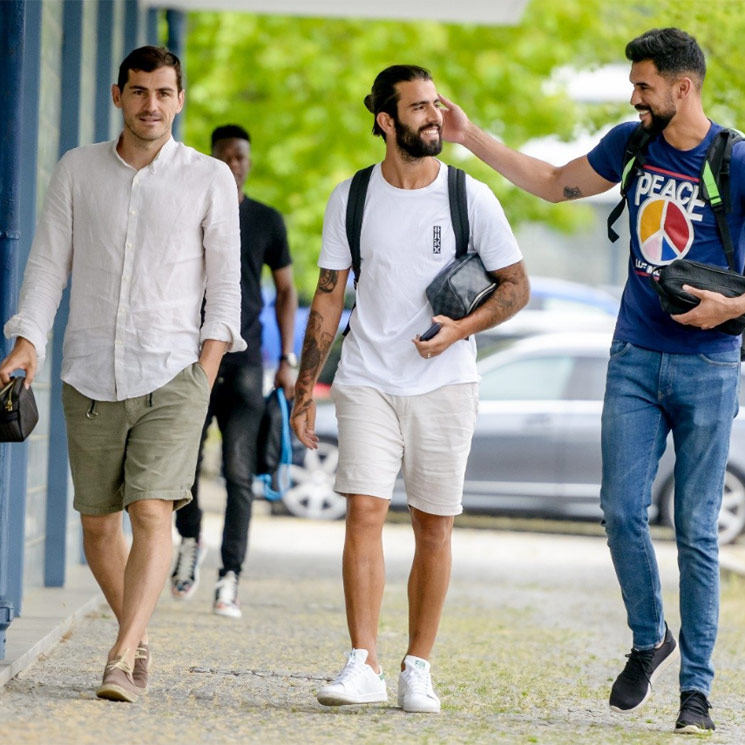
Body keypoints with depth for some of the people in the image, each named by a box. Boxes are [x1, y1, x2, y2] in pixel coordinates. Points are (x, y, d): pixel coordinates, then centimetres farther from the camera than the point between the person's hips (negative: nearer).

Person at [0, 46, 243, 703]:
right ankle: (138, 637, 26)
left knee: (152, 512, -16)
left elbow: (225, 283, 5)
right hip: (90, 373, 3)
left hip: (171, 375, -3)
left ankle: (123, 660, -20)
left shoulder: (210, 179, 3)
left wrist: (207, 368, -5)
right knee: (98, 522, 7)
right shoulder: (77, 170, 7)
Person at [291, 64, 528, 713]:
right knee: (364, 511, -12)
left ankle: (418, 669, 13)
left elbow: (516, 286, 5)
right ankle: (364, 666, -10)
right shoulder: (351, 199, 3)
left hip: (444, 385, 0)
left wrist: (461, 329, -12)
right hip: (368, 382, 0)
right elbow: (328, 298, 8)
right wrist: (305, 389, 5)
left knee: (433, 526, 3)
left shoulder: (472, 198, 0)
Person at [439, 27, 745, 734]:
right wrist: (473, 138, 18)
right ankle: (649, 640, 21)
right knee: (621, 511, -3)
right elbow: (554, 183, 22)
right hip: (634, 358, 4)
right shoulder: (631, 145, 6)